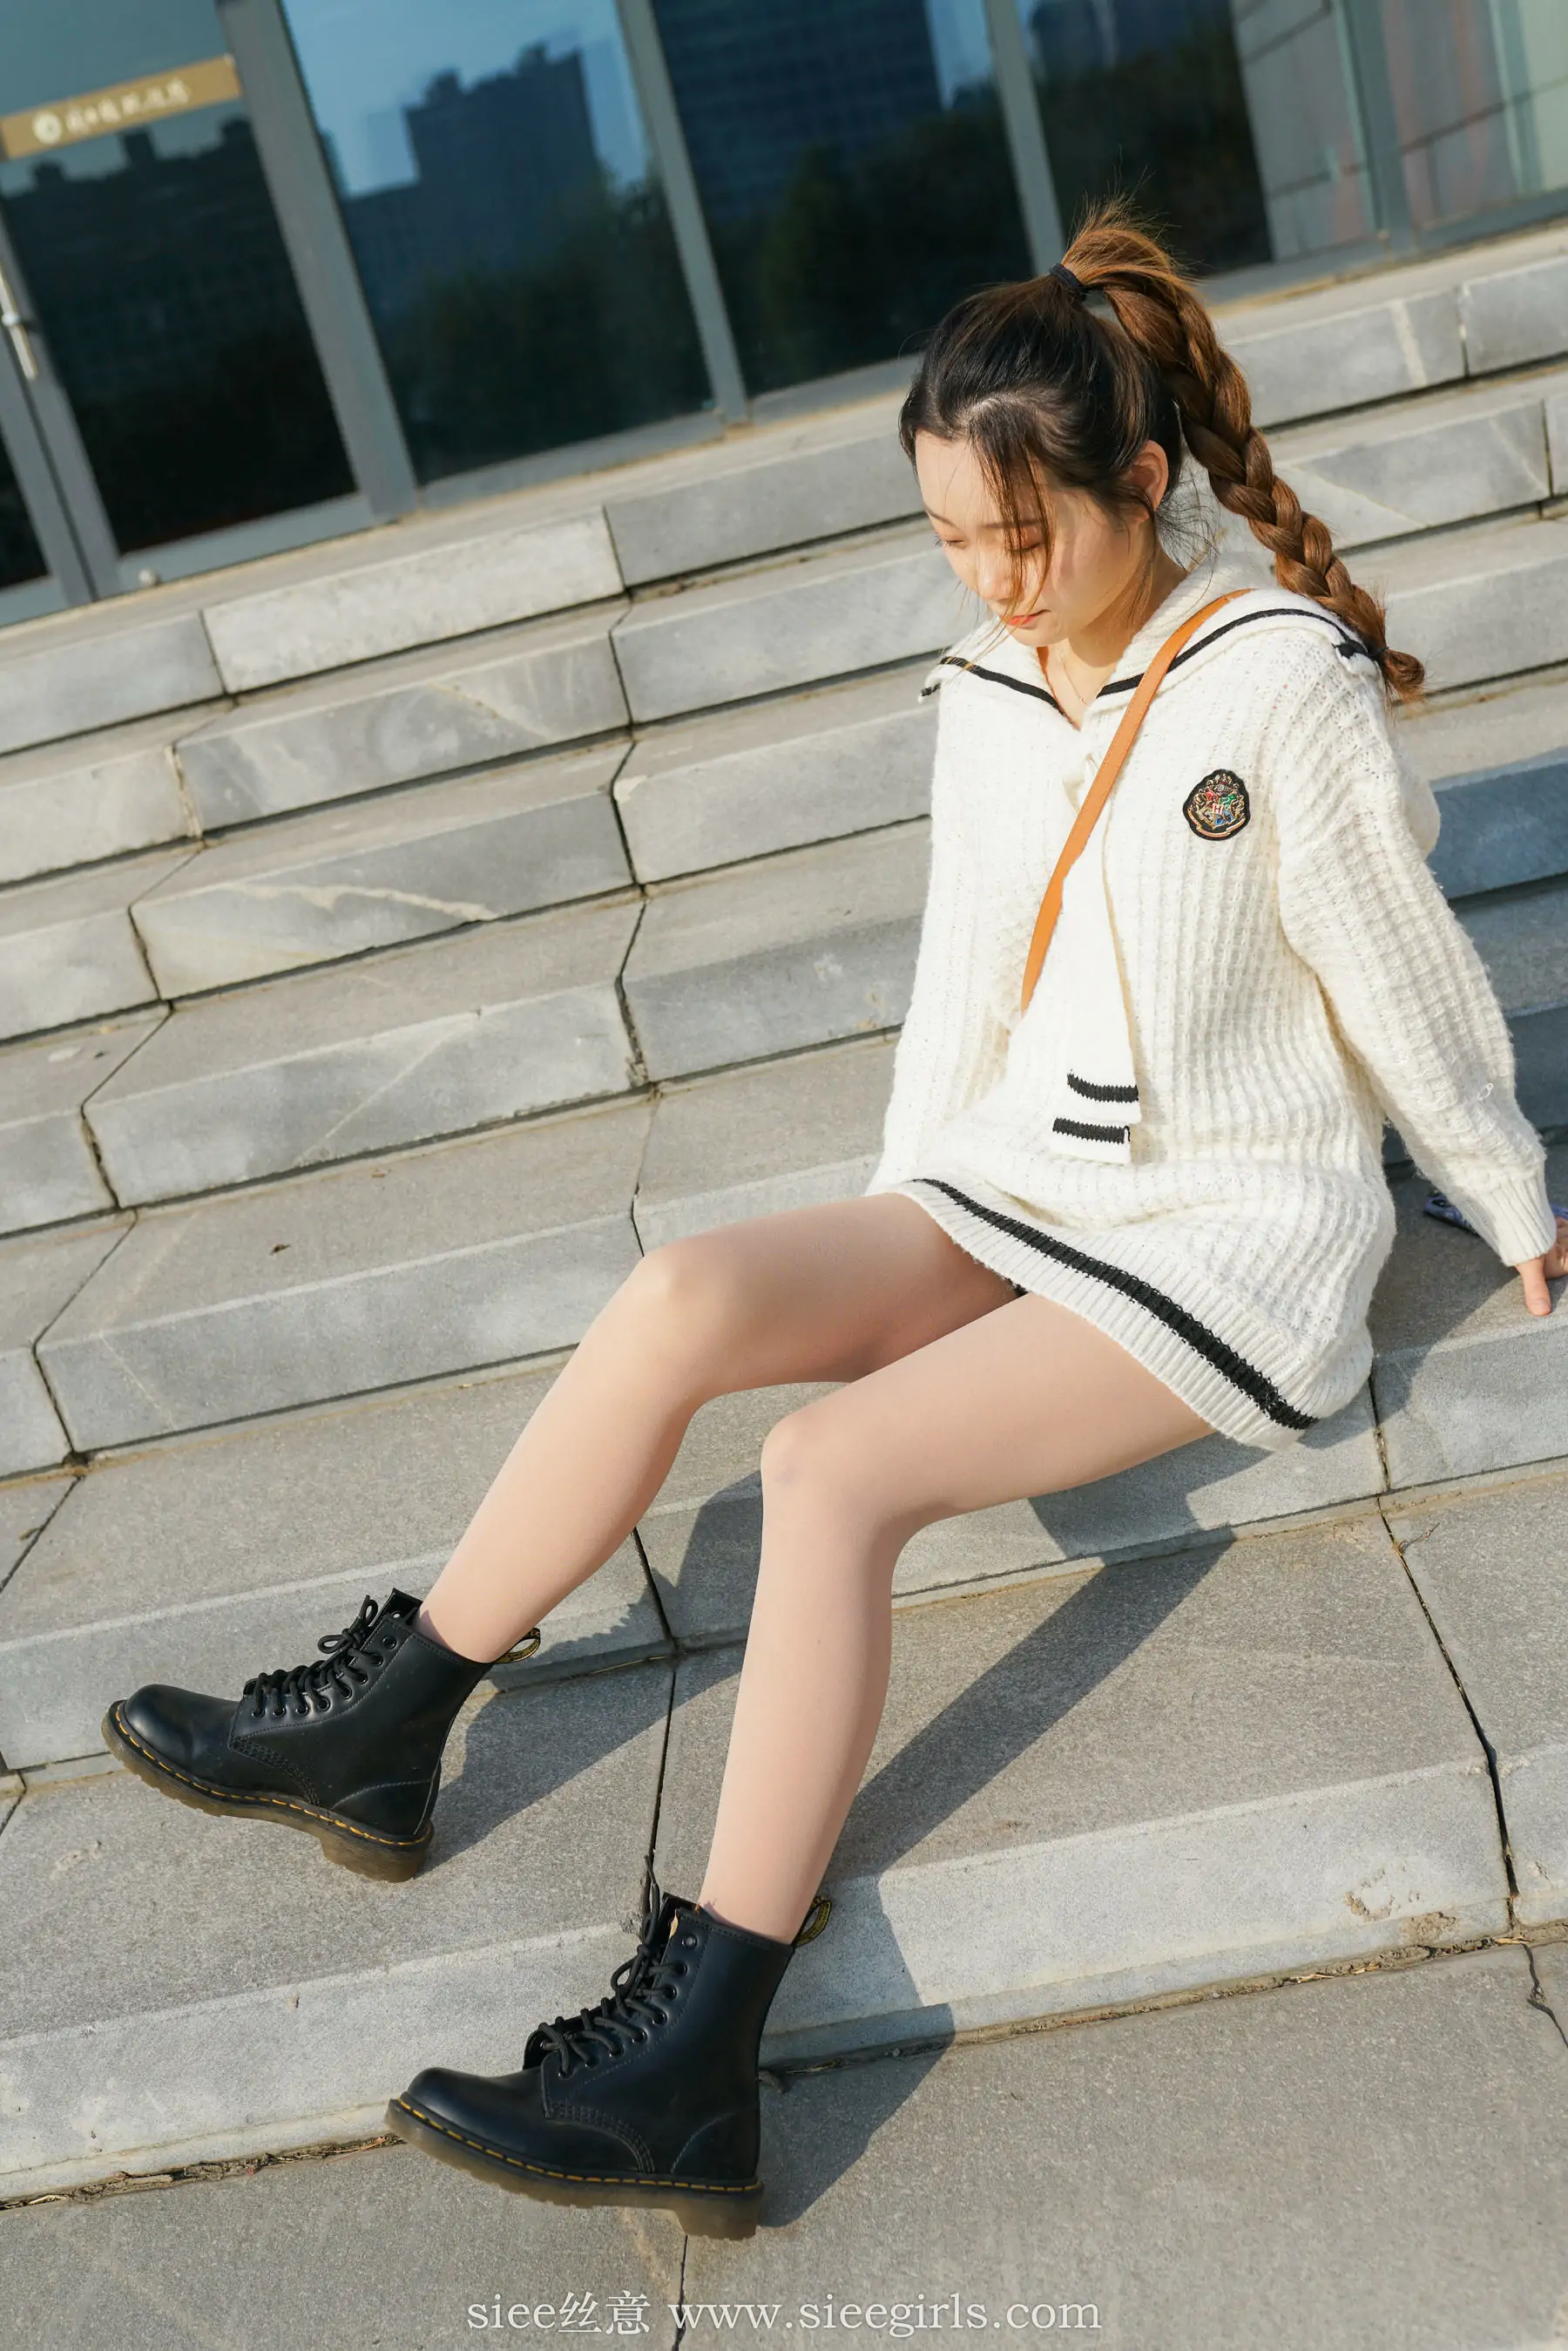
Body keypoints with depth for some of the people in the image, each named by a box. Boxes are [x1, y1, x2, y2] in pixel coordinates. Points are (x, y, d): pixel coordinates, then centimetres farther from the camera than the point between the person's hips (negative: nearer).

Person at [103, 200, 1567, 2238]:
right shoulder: (985, 696, 8)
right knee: (683, 1298, -18)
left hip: (1239, 1231, -6)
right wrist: (882, 1248, 15)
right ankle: (374, 1734, -9)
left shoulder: (1282, 680, -11)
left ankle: (692, 2055, -26)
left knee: (836, 1463, -27)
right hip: (1021, 1191, 6)